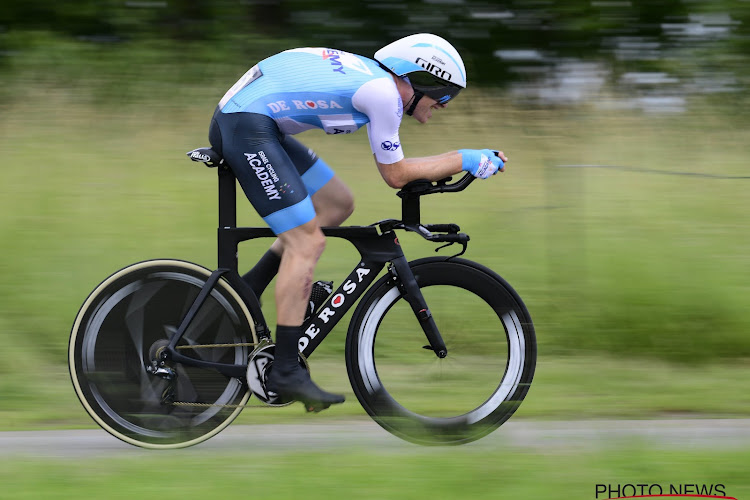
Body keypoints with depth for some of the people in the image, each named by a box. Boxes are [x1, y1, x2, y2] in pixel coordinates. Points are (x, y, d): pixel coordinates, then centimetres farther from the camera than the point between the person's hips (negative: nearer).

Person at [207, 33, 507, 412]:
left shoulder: (370, 76, 17)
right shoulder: (383, 92, -11)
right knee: (307, 242, -10)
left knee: (337, 204, 16)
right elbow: (395, 174, -2)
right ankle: (285, 372, -9)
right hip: (247, 128, -10)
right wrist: (463, 160, 3)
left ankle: (245, 291, 15)